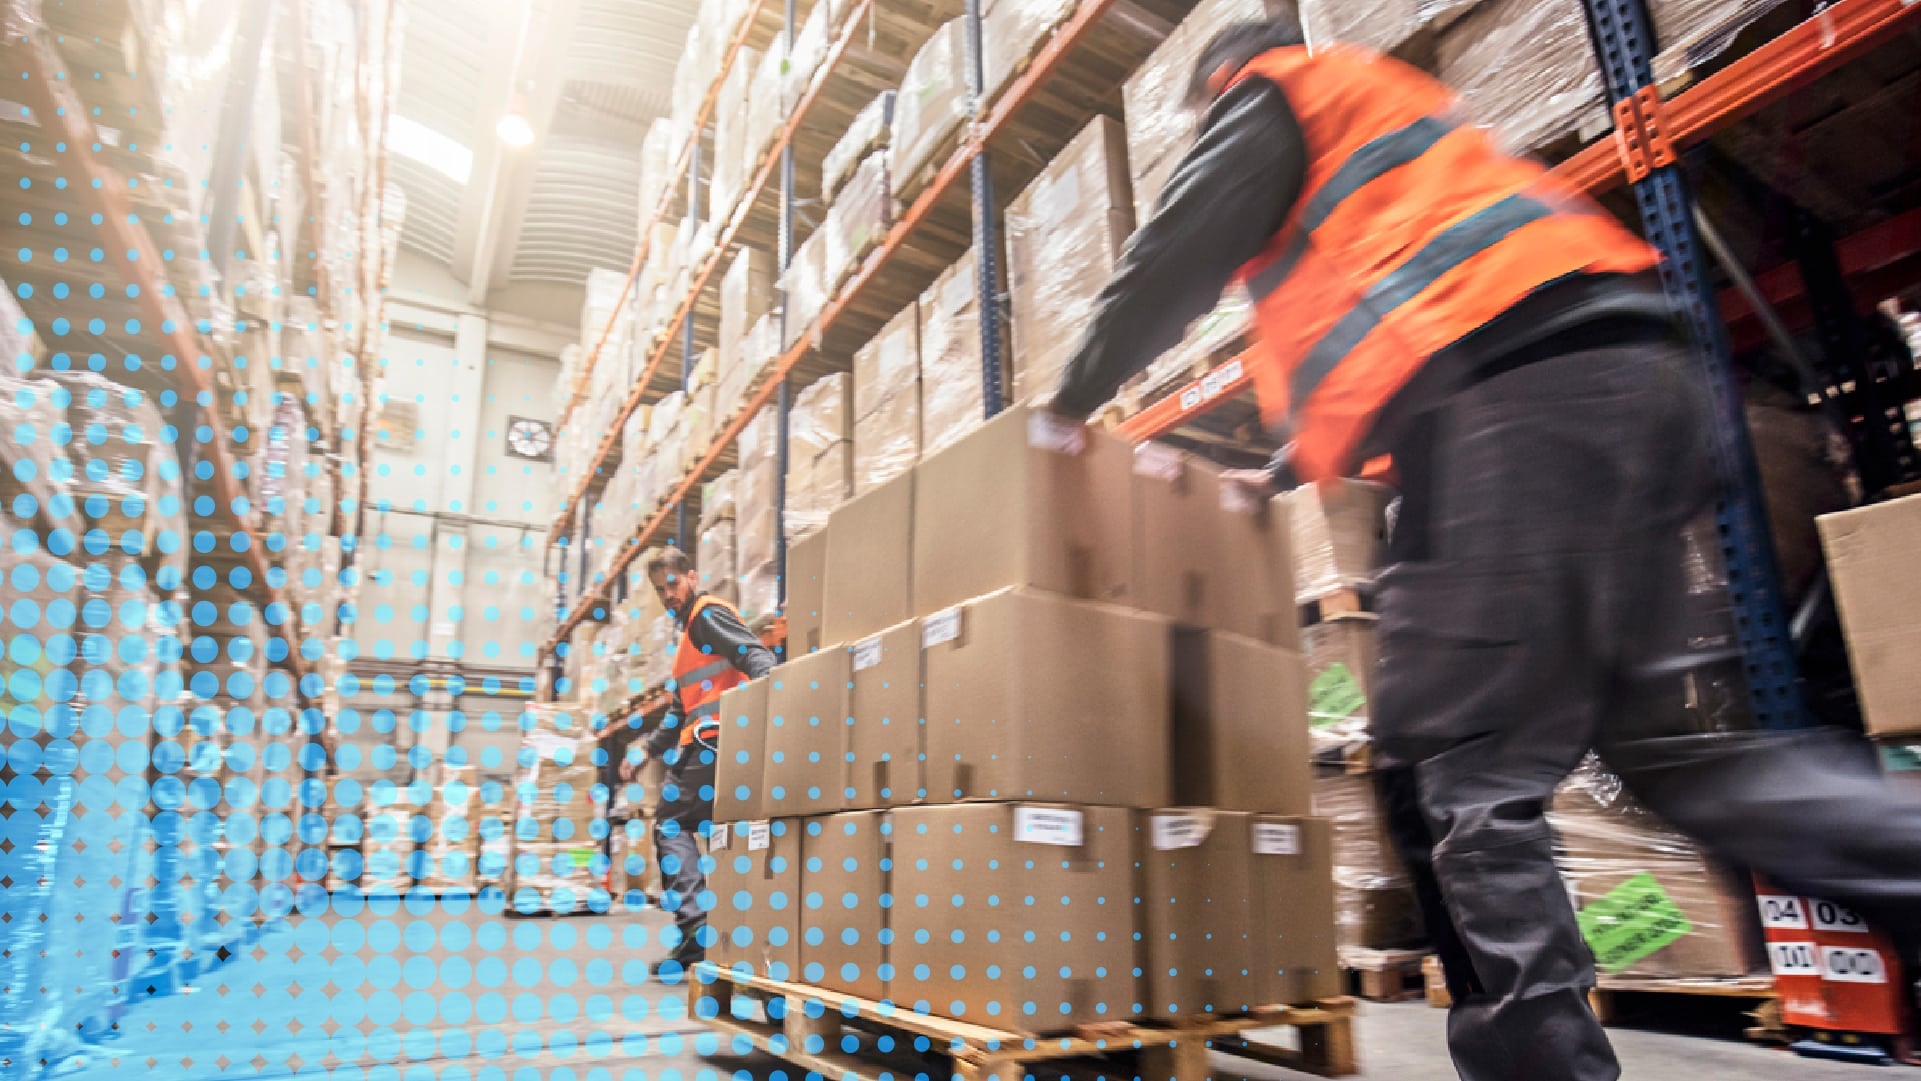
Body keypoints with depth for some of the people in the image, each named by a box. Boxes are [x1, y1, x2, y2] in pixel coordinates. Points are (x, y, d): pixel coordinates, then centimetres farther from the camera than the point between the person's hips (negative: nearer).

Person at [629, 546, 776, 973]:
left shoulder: (708, 614, -1)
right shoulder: (690, 631, 30)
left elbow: (758, 657, -18)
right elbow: (683, 708, 33)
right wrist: (648, 747, 27)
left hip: (713, 737, -10)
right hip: (711, 742, 10)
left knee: (671, 823, -7)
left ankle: (694, 927, -15)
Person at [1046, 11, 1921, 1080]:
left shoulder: (1273, 94, 15)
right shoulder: (1385, 108, 40)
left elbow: (1170, 266, 4)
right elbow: (1365, 343, 40)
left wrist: (1072, 400, 17)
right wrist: (1283, 473, 44)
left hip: (1514, 399, -9)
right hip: (1621, 375, 10)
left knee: (1456, 773, -11)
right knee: (1656, 733, 11)